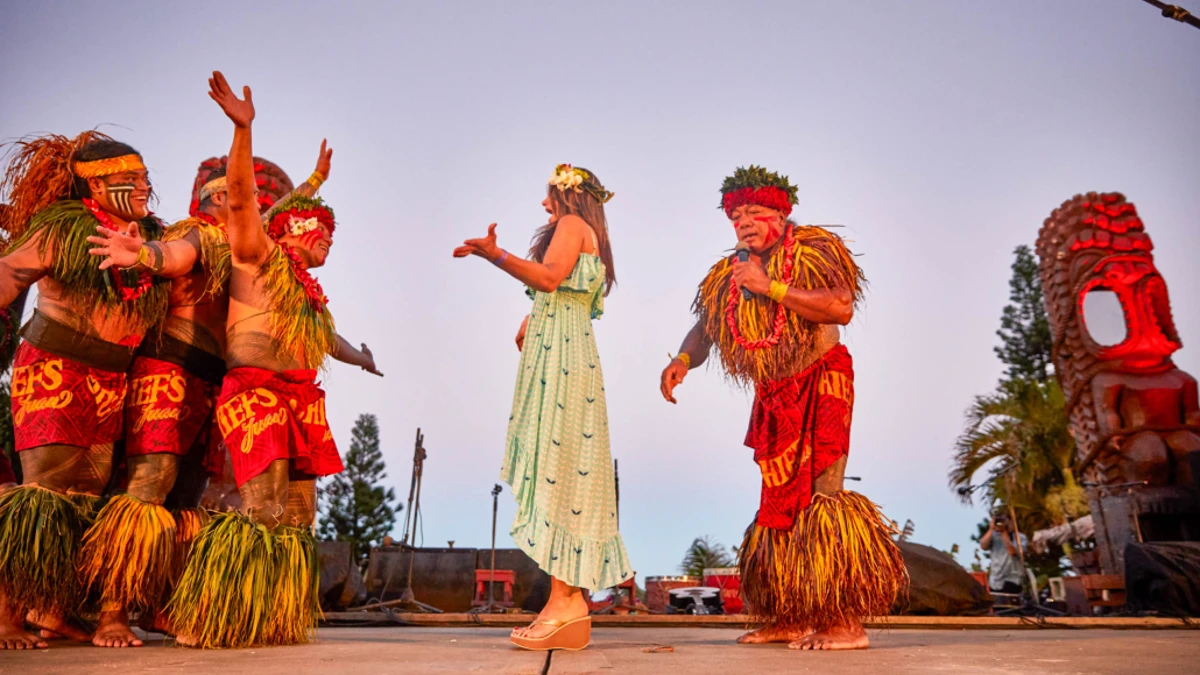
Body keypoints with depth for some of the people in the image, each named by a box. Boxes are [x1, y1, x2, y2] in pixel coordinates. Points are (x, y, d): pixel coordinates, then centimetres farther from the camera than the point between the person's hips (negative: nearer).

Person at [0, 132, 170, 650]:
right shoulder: (64, 227, -5)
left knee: (88, 496, 4)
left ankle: (53, 611, 14)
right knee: (46, 487, -9)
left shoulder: (149, 235, 11)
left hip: (109, 382, 6)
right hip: (53, 371, -5)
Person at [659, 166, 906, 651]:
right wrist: (681, 361, -15)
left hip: (820, 383, -6)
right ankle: (789, 619, 21)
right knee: (780, 501, 10)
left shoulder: (812, 251, -10)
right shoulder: (728, 274, 7)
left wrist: (770, 287, -26)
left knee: (821, 493, -14)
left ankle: (847, 623, -4)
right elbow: (704, 328, 6)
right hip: (773, 397, 7)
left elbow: (842, 307, -26)